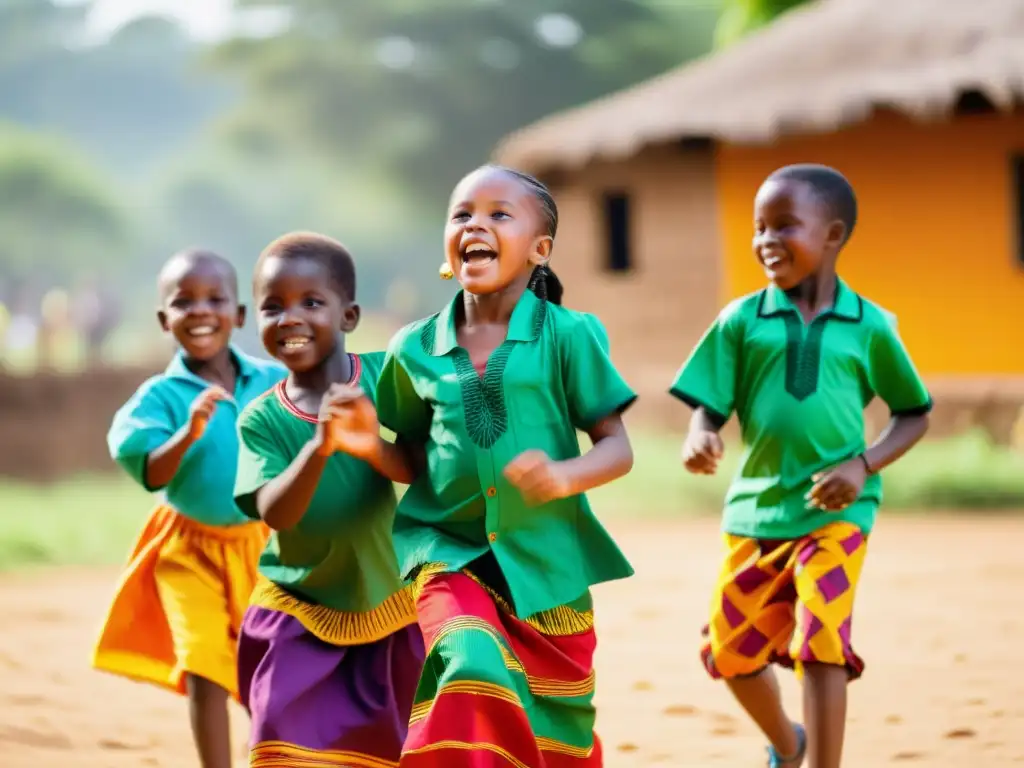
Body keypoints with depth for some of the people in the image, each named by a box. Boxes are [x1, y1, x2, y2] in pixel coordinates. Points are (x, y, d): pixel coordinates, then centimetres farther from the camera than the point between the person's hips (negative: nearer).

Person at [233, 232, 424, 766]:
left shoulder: (384, 376, -11)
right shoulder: (262, 419, -10)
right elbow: (275, 513, -23)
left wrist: (375, 448, -37)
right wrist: (319, 446, -39)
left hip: (389, 607, 1)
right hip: (299, 612, 0)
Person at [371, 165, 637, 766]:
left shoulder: (567, 336, -6)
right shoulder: (416, 349, 2)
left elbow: (618, 448, -6)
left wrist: (564, 477, -25)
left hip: (546, 560, 0)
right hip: (453, 553, 0)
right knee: (476, 671, -29)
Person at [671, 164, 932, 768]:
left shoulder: (869, 326, -3)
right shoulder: (742, 321, -1)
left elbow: (916, 414, 6)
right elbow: (709, 408, -2)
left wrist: (863, 465, -11)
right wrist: (699, 440, -26)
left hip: (835, 512, -3)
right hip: (757, 509, 3)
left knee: (821, 645, -18)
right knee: (732, 654, 14)